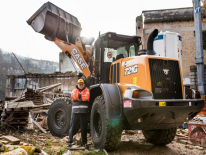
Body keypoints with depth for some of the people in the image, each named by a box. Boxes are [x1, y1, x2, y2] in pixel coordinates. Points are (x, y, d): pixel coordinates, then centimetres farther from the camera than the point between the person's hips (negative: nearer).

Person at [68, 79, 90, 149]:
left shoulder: (86, 90, 10)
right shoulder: (74, 90, 16)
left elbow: (87, 97, -10)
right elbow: (73, 96, -5)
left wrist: (78, 97, -6)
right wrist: (81, 95, -5)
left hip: (84, 111, -1)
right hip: (75, 111, 1)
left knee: (84, 127, 3)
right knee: (72, 126, 3)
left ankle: (84, 142, 12)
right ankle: (70, 141, 12)